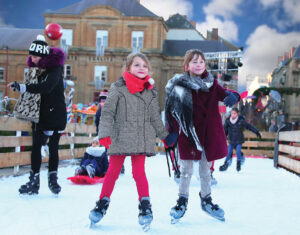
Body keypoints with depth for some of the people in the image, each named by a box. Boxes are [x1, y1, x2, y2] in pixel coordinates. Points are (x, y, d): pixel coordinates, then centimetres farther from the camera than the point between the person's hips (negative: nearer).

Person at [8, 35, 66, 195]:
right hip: (39, 114, 6)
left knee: (53, 147, 2)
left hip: (56, 114, -6)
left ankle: (53, 179, 16)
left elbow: (47, 87, -33)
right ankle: (34, 181, 7)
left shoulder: (55, 68, -16)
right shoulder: (34, 67, 6)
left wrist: (22, 87, -37)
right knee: (36, 146, 2)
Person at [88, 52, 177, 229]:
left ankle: (145, 206, 5)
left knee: (139, 172, -2)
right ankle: (103, 203, 21)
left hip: (142, 140, 2)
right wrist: (105, 134, -15)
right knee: (113, 171, 7)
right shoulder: (118, 89, -3)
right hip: (119, 138, -1)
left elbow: (155, 117, 18)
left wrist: (165, 135, 21)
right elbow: (107, 112, -5)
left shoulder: (151, 92, 9)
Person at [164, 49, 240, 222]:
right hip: (188, 135, -3)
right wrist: (172, 132, -10)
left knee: (206, 171, 16)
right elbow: (172, 110, -4)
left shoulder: (211, 84, 5)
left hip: (209, 134, 3)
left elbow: (224, 94, -4)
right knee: (186, 171, 5)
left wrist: (232, 96, -28)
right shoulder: (180, 86, -5)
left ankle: (206, 200, 32)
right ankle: (182, 202, 19)